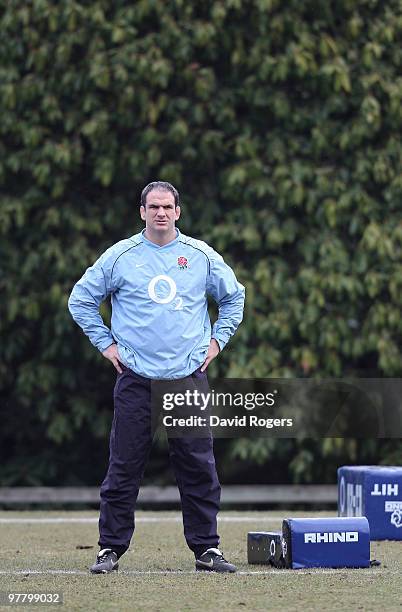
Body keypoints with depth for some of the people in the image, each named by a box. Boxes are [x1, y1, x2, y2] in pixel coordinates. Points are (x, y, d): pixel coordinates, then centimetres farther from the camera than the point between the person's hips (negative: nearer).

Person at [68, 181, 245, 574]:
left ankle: (206, 548, 9)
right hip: (136, 379, -1)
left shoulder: (202, 256, 7)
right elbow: (81, 299, 11)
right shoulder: (120, 257, 2)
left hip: (189, 377, 1)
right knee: (124, 468, -1)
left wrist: (217, 340, 13)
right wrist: (106, 344, 6)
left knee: (199, 468, 1)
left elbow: (233, 297, 21)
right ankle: (110, 548, 5)